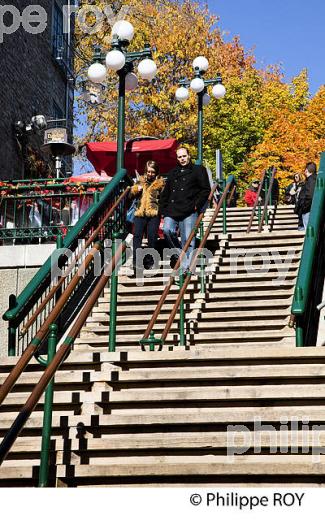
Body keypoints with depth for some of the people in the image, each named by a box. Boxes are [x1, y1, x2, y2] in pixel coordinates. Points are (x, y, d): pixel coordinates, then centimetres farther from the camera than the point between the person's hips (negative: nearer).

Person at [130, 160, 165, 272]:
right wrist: (136, 189, 1)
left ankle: (150, 262, 10)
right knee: (137, 235, -11)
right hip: (140, 213, 2)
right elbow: (131, 194, 20)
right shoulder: (141, 181, 17)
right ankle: (136, 261, -13)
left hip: (154, 214, -2)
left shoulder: (160, 183, 9)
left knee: (152, 237, -2)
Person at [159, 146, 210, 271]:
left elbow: (205, 190, 4)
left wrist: (197, 205, -5)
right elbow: (165, 193, 25)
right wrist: (164, 209, 13)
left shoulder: (198, 170, 9)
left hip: (189, 212, -4)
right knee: (167, 230, -19)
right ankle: (180, 253, 0)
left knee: (187, 240, -6)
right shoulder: (172, 173, 23)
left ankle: (185, 267, -2)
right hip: (172, 211, 4)